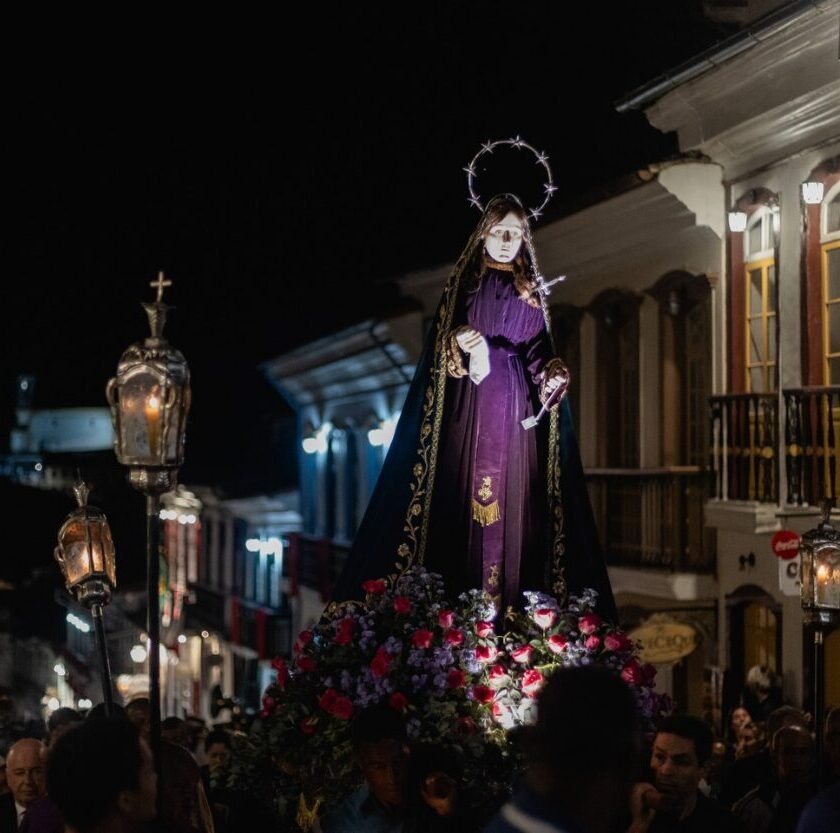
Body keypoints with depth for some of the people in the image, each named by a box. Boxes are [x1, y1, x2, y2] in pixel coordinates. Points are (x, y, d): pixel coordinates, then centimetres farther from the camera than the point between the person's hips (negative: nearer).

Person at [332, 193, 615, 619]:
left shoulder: (531, 292, 13)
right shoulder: (463, 282, 9)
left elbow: (538, 350, 7)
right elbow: (439, 344, 4)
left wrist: (552, 374, -14)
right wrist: (460, 345, -17)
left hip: (513, 405, 2)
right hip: (468, 405, -1)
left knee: (512, 498, -4)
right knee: (462, 493, -8)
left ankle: (507, 607, -4)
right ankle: (457, 603, -8)